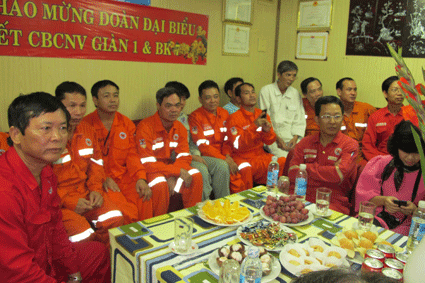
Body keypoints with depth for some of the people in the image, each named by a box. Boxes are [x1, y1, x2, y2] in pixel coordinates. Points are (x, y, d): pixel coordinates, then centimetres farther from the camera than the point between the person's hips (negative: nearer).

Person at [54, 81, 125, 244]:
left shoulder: (88, 131, 8)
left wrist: (96, 189, -1)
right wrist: (68, 201, -18)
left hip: (85, 194, 6)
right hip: (56, 200, -6)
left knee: (115, 219, -15)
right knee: (82, 233, -28)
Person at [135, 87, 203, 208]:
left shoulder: (180, 127, 2)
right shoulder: (145, 127, -20)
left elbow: (184, 157, -3)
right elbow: (147, 164, -23)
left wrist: (173, 176, -23)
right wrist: (178, 171, -25)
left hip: (171, 167, 6)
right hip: (150, 170, -5)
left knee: (196, 176, -15)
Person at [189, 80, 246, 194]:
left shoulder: (224, 113, 11)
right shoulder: (195, 117, -7)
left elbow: (227, 139, 12)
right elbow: (202, 146, -13)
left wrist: (228, 155, -9)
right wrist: (224, 159, -19)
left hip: (223, 156, 5)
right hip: (204, 157, -5)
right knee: (222, 165, -32)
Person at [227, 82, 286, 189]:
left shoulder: (263, 115, 10)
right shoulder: (234, 118, -8)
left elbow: (270, 141, 10)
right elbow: (237, 145, -18)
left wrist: (267, 131, -12)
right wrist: (254, 127, -25)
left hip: (260, 155, 5)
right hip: (241, 158, -5)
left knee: (283, 162, -15)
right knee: (245, 169, -35)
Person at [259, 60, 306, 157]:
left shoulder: (296, 93, 16)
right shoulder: (266, 91, 3)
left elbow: (299, 120, 12)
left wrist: (295, 137, -7)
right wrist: (277, 138, -13)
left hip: (292, 137, 4)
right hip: (271, 136, -4)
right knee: (284, 159, -29)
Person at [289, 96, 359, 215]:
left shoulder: (350, 145, 3)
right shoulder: (304, 143, 12)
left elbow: (339, 175, -14)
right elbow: (292, 174, 0)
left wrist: (307, 168, -2)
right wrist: (327, 171, -7)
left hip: (335, 204, -3)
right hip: (302, 199, 3)